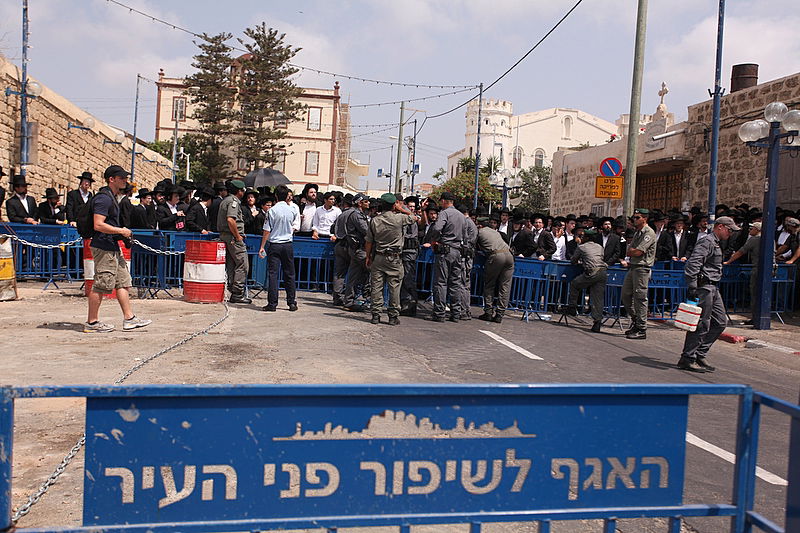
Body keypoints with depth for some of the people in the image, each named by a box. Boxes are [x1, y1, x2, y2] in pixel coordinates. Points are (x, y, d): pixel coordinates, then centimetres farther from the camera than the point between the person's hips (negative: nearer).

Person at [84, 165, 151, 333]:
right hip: (104, 248, -10)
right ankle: (92, 323, 5)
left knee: (124, 282, 10)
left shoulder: (112, 197, 17)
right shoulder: (104, 198, -16)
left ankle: (129, 318, 14)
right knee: (101, 285, -4)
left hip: (113, 247, 10)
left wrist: (122, 233, 15)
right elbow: (98, 225, -23)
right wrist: (121, 231, -15)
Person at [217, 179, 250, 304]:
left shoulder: (225, 200, 19)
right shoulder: (233, 201, -12)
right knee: (242, 265, -7)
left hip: (224, 236, 10)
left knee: (231, 265, 11)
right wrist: (238, 236, -18)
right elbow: (230, 220, -25)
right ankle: (238, 294, -8)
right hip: (233, 237, -10)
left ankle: (233, 293, 13)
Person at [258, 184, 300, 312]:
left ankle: (272, 304, -3)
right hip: (288, 244, 3)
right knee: (289, 274, 10)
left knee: (273, 273, -1)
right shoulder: (293, 209, -1)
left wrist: (262, 247, -1)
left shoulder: (272, 210, -8)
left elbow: (267, 231, -6)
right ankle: (292, 302, 13)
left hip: (275, 245, -2)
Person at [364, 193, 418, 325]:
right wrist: (402, 209, 14)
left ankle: (376, 315, 7)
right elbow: (414, 218, 9)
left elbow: (369, 242, 5)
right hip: (394, 258, -2)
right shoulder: (398, 218, -9)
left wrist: (368, 257, 15)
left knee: (376, 286, 5)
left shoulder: (374, 221, 0)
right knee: (394, 287, 3)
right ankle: (393, 316, 6)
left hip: (378, 257, 3)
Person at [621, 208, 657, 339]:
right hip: (633, 267, 9)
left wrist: (630, 251, 1)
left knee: (640, 298, -6)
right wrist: (633, 251, -4)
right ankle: (635, 321, 25)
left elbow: (638, 252, -18)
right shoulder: (637, 232, 19)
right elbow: (629, 251, 17)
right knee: (626, 295, 11)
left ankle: (641, 330, -1)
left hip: (642, 269, -9)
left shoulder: (649, 233, -11)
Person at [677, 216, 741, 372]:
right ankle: (687, 359, 0)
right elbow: (692, 265, -22)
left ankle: (700, 355, 16)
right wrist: (692, 288, -25)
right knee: (701, 325, -7)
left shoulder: (715, 244, 21)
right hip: (704, 287, -10)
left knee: (720, 322, 11)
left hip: (713, 289, 11)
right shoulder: (707, 242, -12)